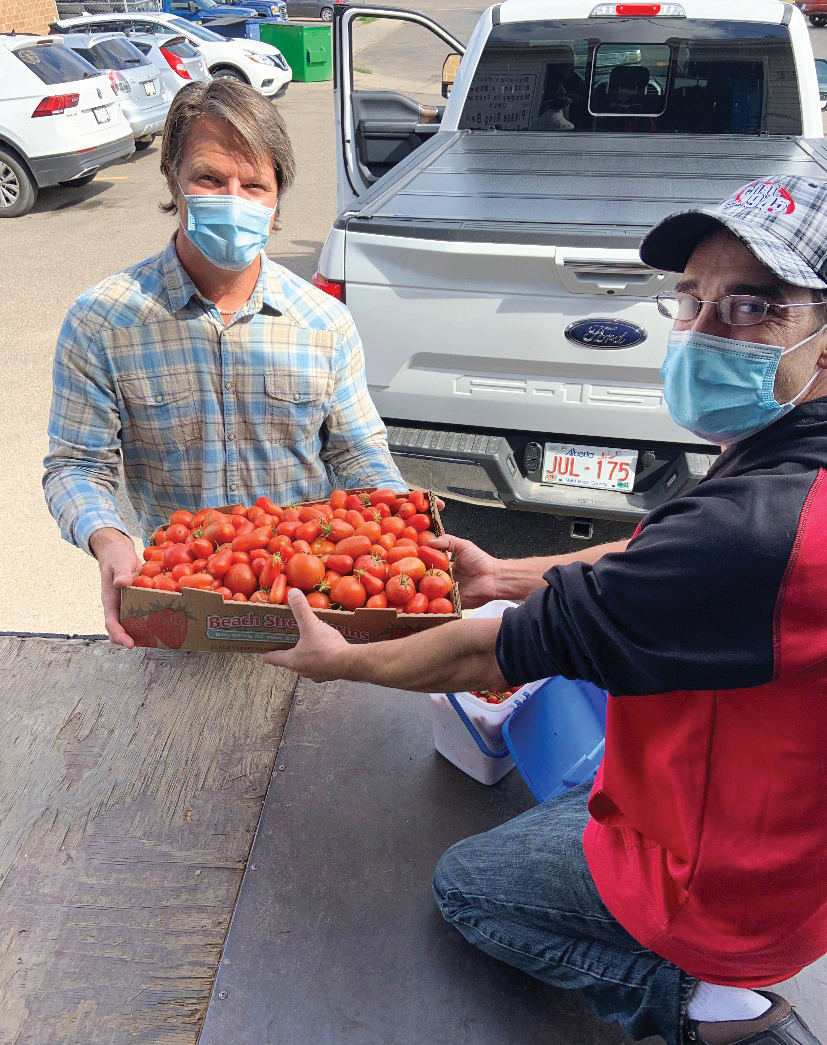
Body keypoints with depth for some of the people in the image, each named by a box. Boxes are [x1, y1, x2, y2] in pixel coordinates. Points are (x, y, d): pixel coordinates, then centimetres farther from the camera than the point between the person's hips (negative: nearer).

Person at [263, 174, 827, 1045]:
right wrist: (510, 576, 9)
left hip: (727, 895, -8)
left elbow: (492, 658, -26)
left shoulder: (756, 529, -38)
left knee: (463, 883, 12)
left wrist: (343, 661, -10)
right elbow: (653, 562, 9)